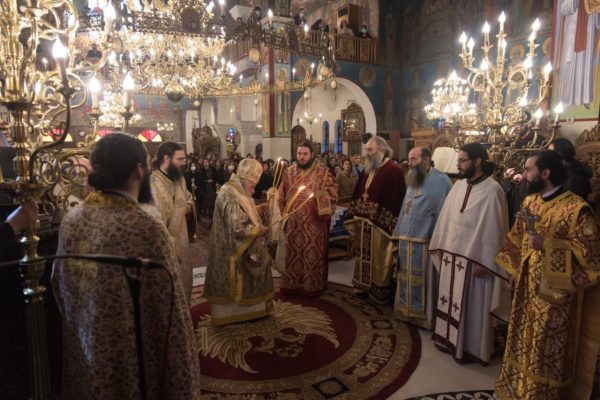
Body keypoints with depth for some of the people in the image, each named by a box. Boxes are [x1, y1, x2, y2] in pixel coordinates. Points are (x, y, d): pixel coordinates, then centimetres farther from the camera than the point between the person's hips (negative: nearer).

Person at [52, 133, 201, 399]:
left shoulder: (71, 220, -6)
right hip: (134, 365, -6)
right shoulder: (147, 229, -27)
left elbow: (59, 289, 9)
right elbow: (170, 314, -23)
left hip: (83, 355, 7)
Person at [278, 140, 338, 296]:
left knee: (312, 254, 3)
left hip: (314, 222, -3)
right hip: (293, 223, 4)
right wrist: (284, 213, 8)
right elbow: (282, 196, 14)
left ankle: (313, 286, 17)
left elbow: (333, 191, -6)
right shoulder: (289, 172, 8)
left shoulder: (323, 172, -3)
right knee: (293, 253, 10)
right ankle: (291, 284, 23)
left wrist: (319, 195, -22)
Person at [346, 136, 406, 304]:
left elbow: (395, 200, -19)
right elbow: (358, 194, 14)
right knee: (365, 258, 17)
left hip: (380, 225, -8)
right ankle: (366, 286, 32)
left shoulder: (393, 171, -14)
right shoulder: (367, 170, 11)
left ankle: (381, 293, 19)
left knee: (378, 260, 4)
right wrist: (355, 217, 10)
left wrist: (389, 226, -20)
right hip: (364, 224, 8)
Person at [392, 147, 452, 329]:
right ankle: (407, 312, 30)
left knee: (423, 283, 5)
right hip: (406, 241, 7)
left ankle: (424, 317, 20)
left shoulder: (440, 180, -10)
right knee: (407, 281, 16)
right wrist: (399, 235, 14)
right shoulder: (413, 180, 14)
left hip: (425, 243, -7)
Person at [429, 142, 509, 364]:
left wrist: (484, 261, -16)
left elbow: (494, 228, -17)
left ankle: (470, 347, 26)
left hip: (474, 259, -7)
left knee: (471, 306, 8)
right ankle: (450, 339, 36)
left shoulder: (492, 190, -16)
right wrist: (440, 246, 11)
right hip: (451, 255, 7)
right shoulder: (458, 185, 6)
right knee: (451, 300, 18)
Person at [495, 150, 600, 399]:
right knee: (524, 344, 20)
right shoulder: (530, 202, 4)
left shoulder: (576, 209, -19)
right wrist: (515, 271, 15)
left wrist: (547, 244, -26)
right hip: (528, 289, 7)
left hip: (556, 295, -7)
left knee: (548, 353, 9)